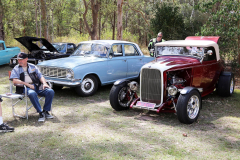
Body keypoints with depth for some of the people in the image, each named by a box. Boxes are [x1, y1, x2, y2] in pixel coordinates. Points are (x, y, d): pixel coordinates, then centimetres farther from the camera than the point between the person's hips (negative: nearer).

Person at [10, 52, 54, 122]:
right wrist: (28, 84, -15)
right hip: (25, 87, -4)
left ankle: (46, 111, -12)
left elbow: (40, 76, 15)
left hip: (37, 86, 4)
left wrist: (44, 83, -7)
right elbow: (15, 81, -4)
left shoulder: (33, 67, 20)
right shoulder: (16, 69, 11)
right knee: (32, 93, -40)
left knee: (51, 91, -21)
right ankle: (40, 113, -31)